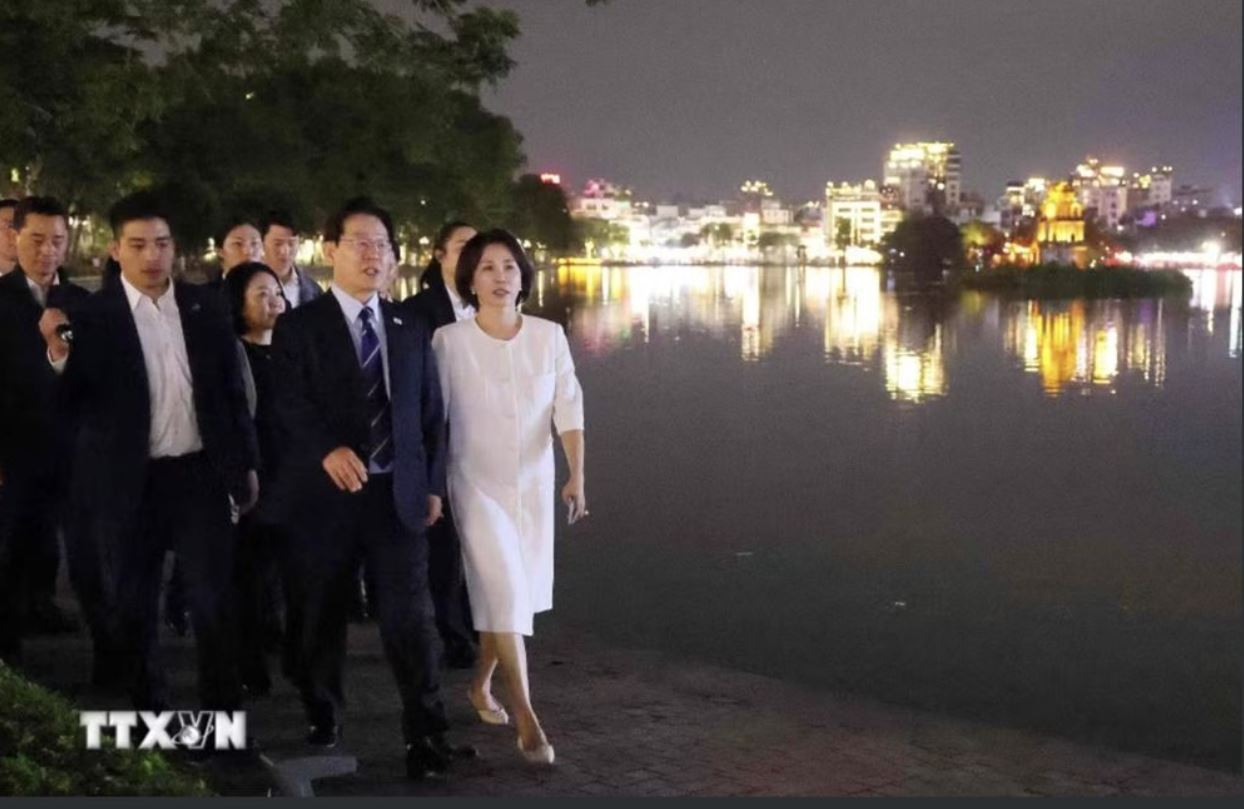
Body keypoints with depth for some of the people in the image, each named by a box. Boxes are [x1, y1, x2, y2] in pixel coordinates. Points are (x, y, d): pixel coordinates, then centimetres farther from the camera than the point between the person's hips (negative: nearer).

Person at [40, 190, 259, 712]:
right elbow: (73, 402, -10)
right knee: (132, 612, 9)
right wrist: (59, 355, -28)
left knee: (213, 605, 3)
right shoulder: (92, 315, -5)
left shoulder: (205, 306, 3)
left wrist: (246, 462, 9)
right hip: (128, 484, -1)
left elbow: (232, 389, 10)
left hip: (200, 474, 1)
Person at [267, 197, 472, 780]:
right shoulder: (298, 326, -1)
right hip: (326, 492, -2)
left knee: (409, 617, -7)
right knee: (323, 617, 10)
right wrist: (328, 449, -32)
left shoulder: (410, 331, 13)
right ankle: (323, 724, 29)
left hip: (398, 493, 2)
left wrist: (433, 484, 11)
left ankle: (426, 739, -4)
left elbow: (431, 413, 16)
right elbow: (291, 405, -14)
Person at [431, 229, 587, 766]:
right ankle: (527, 721, -7)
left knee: (514, 593, 13)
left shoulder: (549, 336, -3)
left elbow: (569, 410, -5)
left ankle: (480, 686, 37)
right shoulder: (449, 341, -9)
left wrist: (576, 476, -16)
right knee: (504, 595, -11)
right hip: (476, 485, -3)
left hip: (534, 485, 3)